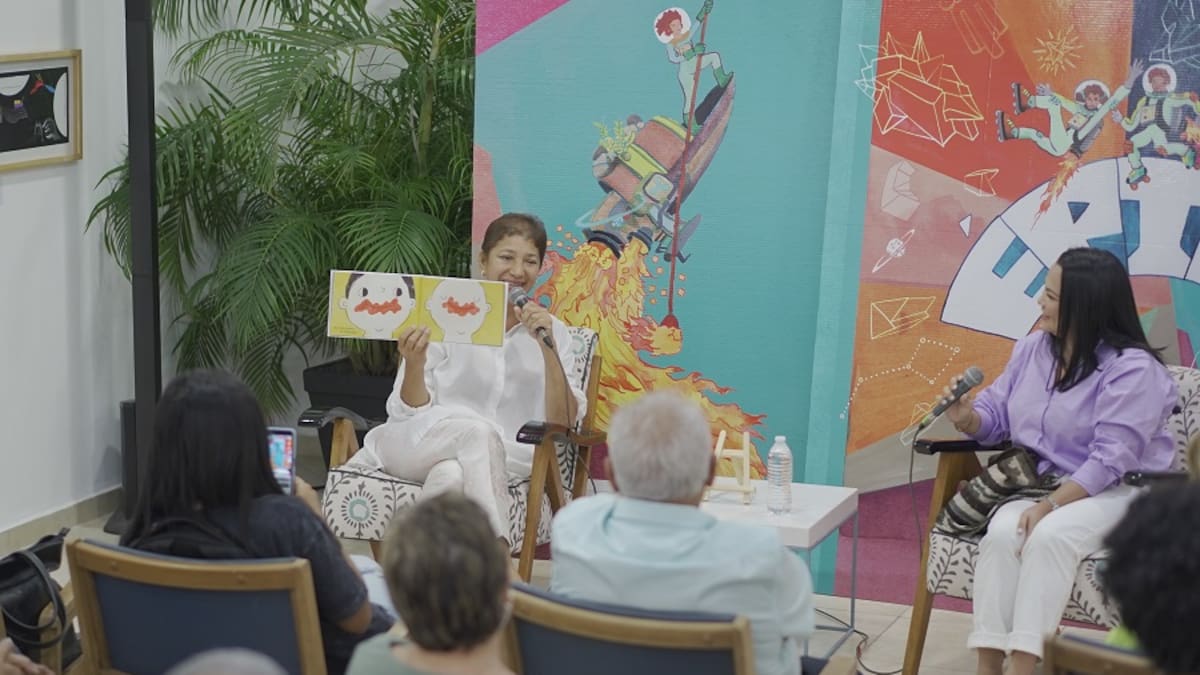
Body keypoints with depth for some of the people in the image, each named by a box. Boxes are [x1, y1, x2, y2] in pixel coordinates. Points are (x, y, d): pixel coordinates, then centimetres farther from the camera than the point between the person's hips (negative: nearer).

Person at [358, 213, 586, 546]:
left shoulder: (552, 332, 10)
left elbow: (563, 424, -1)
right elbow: (409, 411, 4)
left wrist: (548, 349, -13)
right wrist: (414, 365, -18)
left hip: (501, 460, 1)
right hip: (423, 441, 0)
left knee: (451, 475, -37)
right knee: (480, 432, -36)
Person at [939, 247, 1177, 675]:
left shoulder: (1132, 369, -15)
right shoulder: (1032, 348, 8)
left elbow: (1110, 460, -22)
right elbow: (997, 415, 13)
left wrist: (1051, 505, -29)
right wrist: (967, 418, -11)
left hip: (1120, 491, -6)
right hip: (1040, 483, 6)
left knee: (1050, 535, -35)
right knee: (1002, 532, -27)